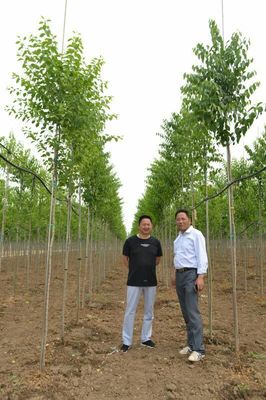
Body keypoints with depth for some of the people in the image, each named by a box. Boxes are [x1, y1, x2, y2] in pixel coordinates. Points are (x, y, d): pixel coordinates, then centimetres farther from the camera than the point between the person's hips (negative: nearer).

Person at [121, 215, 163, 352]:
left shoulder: (156, 242, 1)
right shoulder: (130, 241, -6)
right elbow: (125, 259, 4)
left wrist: (148, 269, 9)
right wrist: (136, 270, 7)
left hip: (151, 281, 3)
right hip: (134, 281, -3)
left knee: (149, 311, 14)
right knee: (130, 311, 2)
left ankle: (146, 338, 30)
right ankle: (126, 341, 15)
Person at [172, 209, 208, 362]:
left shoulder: (196, 234, -8)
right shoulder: (178, 238, 17)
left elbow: (202, 256, -15)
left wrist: (201, 277, -23)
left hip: (191, 275, -8)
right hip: (180, 275, 8)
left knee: (193, 312, -11)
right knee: (186, 312, 10)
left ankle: (199, 349, -7)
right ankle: (192, 344, 18)